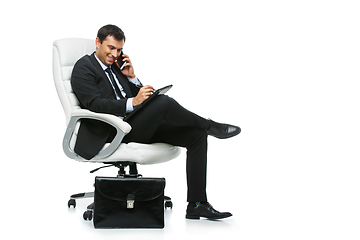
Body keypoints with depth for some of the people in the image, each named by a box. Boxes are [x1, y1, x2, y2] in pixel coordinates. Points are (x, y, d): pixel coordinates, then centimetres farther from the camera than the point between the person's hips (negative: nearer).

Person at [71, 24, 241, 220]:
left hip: (138, 126, 8)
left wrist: (131, 77, 3)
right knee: (163, 102, -32)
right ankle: (209, 125, -4)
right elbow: (95, 104, -17)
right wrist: (133, 102, -28)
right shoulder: (83, 68, -1)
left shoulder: (116, 65, 21)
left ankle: (197, 205, -10)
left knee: (197, 135, -7)